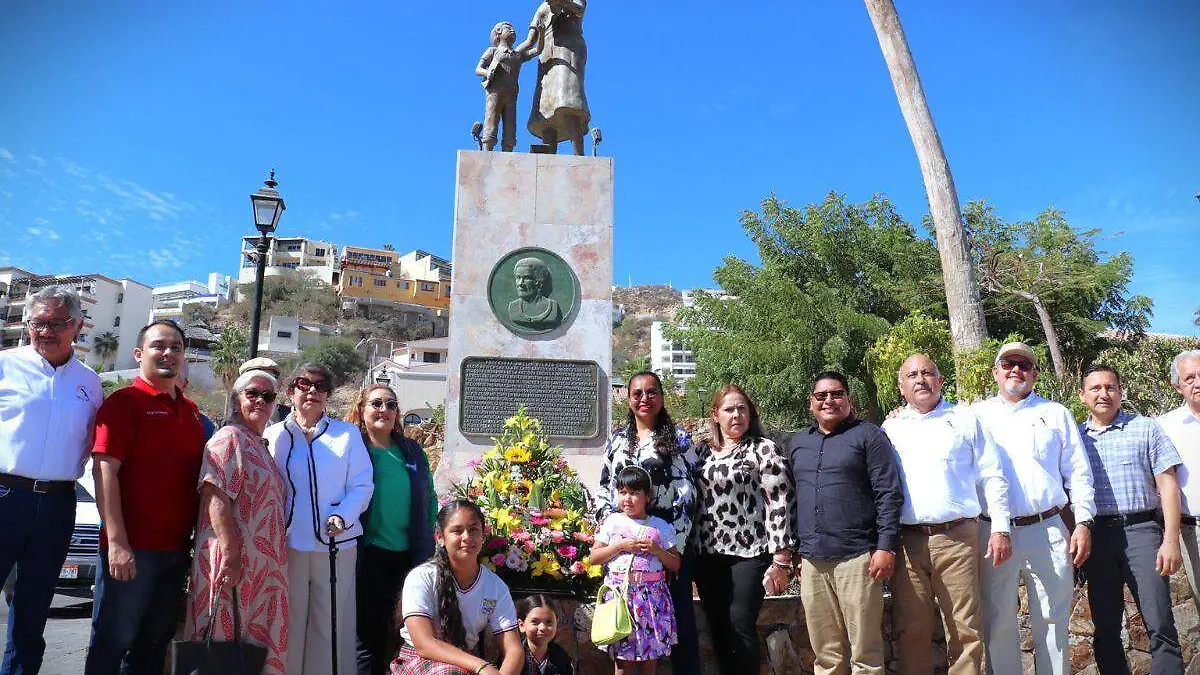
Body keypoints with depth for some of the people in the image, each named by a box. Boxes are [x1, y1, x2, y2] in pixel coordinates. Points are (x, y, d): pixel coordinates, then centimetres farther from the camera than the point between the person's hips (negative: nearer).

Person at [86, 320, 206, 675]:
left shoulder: (191, 410, 14)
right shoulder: (125, 401, -6)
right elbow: (105, 470, -14)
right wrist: (117, 541, -21)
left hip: (177, 549, 7)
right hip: (131, 548, -6)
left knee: (155, 642, 15)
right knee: (113, 641, 2)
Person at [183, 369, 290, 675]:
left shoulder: (261, 446, 20)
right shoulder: (229, 438, -8)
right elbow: (216, 496, -19)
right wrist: (231, 555, -25)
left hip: (262, 568, 9)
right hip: (234, 565, -9)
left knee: (257, 649, 11)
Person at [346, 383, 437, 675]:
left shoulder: (413, 450, 11)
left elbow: (429, 497, 16)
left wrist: (427, 536, 10)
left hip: (409, 553, 4)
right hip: (369, 552, -4)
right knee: (368, 631, 2)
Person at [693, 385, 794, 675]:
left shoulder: (763, 449, -4)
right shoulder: (702, 452, 12)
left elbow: (780, 503, -9)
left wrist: (781, 559, -14)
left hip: (749, 553, -5)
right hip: (707, 554, 5)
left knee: (741, 628, -5)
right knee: (718, 629, 9)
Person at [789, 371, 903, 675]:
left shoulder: (868, 435, 1)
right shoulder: (798, 443, 17)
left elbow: (889, 494, -5)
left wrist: (886, 547, -13)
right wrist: (796, 551, 18)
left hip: (857, 557, -5)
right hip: (812, 561, 5)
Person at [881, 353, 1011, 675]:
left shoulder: (965, 419, 11)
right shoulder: (890, 428, 14)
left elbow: (992, 477, 8)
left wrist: (1000, 528, -1)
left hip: (957, 537, -1)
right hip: (906, 541, 1)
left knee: (965, 629, -1)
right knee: (911, 630, 4)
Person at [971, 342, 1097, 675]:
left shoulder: (1056, 413, 13)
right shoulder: (977, 415, 11)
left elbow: (1078, 473, 9)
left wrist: (1084, 522, 2)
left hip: (1048, 531, 1)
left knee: (1052, 623, 6)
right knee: (998, 625, 3)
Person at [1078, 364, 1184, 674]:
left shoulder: (1146, 428, 6)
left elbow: (1167, 485, 0)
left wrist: (1171, 540, -8)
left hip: (1141, 530, -2)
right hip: (1096, 535, 2)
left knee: (1160, 627, -6)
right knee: (1105, 628, 7)